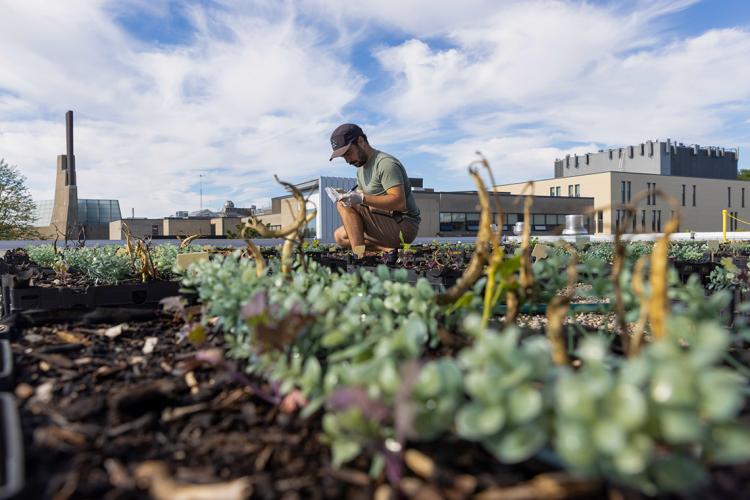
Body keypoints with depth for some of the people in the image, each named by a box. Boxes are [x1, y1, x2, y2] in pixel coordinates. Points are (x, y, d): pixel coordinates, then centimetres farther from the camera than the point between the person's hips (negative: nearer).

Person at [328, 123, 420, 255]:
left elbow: (399, 202, -25)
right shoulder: (361, 168, 17)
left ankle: (359, 255, -21)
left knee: (344, 205, -17)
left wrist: (362, 198, -32)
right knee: (340, 236, 11)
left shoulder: (385, 163, -14)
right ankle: (389, 250, -4)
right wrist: (348, 196, -6)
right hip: (387, 223, 10)